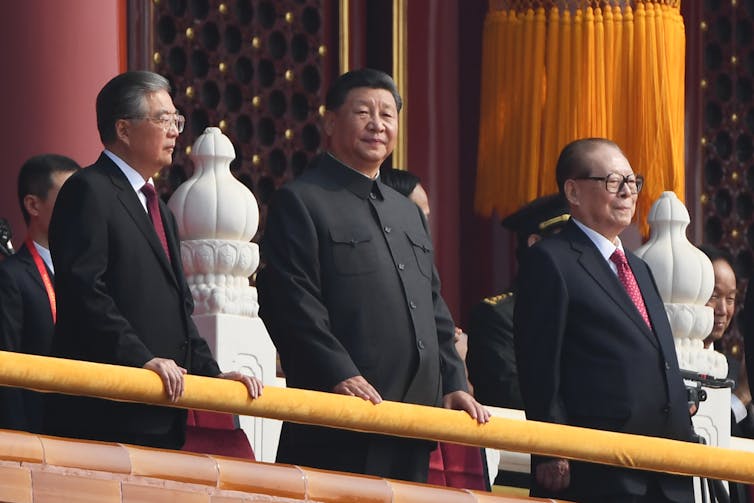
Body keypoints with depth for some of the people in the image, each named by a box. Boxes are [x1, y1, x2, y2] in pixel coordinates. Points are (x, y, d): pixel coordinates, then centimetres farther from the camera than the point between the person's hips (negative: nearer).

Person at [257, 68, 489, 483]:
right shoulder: (300, 202, -1)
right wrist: (338, 374, -21)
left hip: (412, 421, 8)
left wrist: (452, 383, 12)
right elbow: (291, 304, -12)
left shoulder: (408, 212, 25)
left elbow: (434, 311, 25)